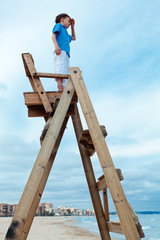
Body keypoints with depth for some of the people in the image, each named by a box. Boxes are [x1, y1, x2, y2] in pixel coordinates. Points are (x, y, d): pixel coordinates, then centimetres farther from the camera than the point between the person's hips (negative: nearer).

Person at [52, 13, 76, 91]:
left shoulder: (65, 32, 38)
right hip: (60, 52, -9)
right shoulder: (58, 25, 16)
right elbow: (53, 36, -2)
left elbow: (73, 38, 54)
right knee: (60, 73, -25)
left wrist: (72, 26, 49)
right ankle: (60, 91, -39)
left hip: (65, 54, 9)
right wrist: (56, 45, -21)